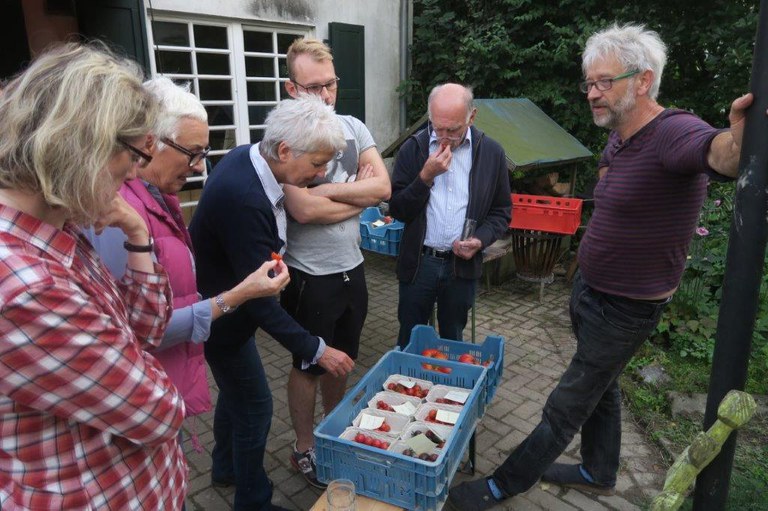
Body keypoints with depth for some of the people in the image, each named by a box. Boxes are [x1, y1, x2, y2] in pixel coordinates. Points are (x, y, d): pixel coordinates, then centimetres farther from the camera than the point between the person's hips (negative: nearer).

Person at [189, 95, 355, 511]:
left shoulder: (246, 157, -8)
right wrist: (316, 350, -27)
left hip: (225, 301, 9)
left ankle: (225, 465, 51)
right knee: (254, 406, 8)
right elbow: (259, 296, -32)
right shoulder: (243, 197, -36)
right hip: (221, 318, -9)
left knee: (235, 391, 26)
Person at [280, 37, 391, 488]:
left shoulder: (353, 127, 2)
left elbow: (383, 187, -8)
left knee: (341, 358, 22)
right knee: (309, 365, 13)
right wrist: (359, 195, -12)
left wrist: (328, 189, -18)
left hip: (352, 268, 6)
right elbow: (304, 210, -25)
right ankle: (305, 449, 35)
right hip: (310, 276, -5)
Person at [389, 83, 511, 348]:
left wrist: (480, 240, -12)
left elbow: (501, 211, 6)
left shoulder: (492, 152, -1)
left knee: (453, 341, 18)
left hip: (463, 264, 1)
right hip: (418, 263, 0)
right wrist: (426, 177, -18)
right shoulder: (412, 148, -3)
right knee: (409, 342, 13)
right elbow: (397, 209, -5)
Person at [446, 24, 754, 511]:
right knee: (600, 387, 24)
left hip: (622, 308, -9)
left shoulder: (672, 133, -26)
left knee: (566, 406, 7)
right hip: (590, 288, 9)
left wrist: (738, 138, -71)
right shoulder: (617, 142, 2)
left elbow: (717, 151, -51)